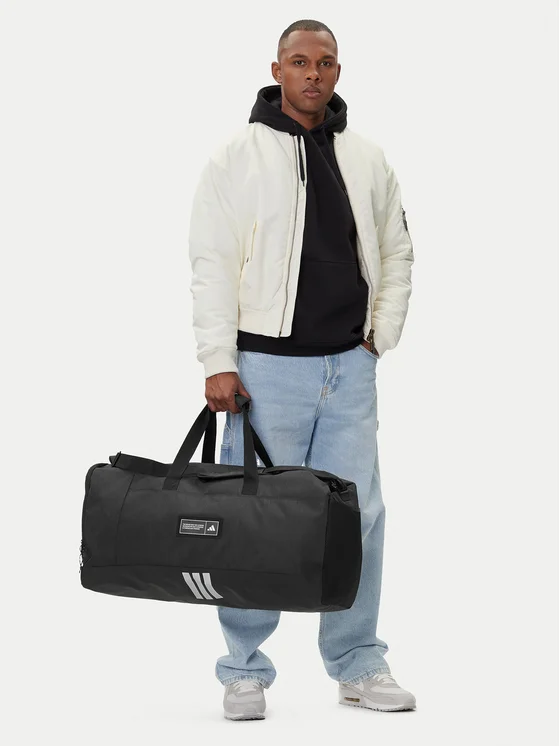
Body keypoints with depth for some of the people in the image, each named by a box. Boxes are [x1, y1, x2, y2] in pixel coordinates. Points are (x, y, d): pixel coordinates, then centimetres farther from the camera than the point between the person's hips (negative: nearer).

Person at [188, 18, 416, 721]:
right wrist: (219, 362, -11)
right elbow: (212, 263, -6)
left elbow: (396, 254, 20)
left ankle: (358, 664, 17)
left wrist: (381, 336, 9)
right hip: (267, 367, -4)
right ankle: (245, 671, 11)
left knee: (359, 515, 5)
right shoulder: (239, 155, -2)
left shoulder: (367, 159, 11)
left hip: (349, 369, 4)